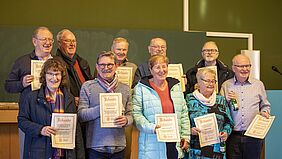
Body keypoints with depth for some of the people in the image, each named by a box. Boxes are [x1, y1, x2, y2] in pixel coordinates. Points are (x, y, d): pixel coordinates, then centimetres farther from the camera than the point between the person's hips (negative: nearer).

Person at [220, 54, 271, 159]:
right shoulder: (226, 85, 5)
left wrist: (265, 113, -3)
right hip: (233, 136, -1)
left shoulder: (258, 84, 9)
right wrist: (227, 101, -10)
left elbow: (265, 106, 17)